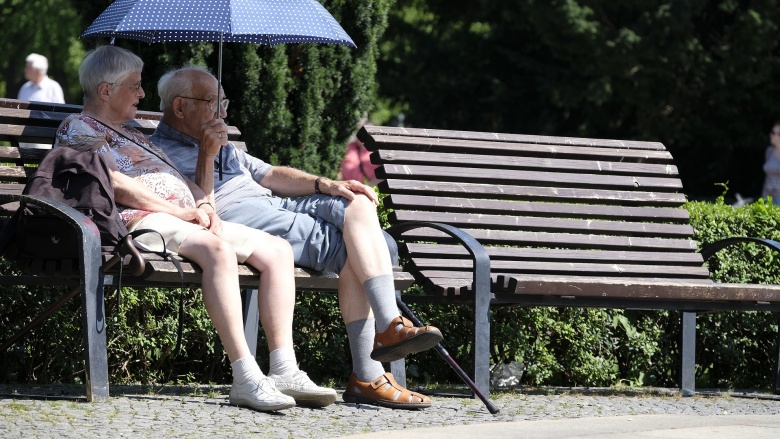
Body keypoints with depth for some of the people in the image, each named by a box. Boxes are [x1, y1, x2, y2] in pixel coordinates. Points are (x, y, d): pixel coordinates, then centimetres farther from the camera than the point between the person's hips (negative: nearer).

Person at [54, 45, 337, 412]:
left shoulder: (129, 134, 33)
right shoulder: (77, 129, 4)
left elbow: (180, 180, 29)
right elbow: (115, 184, -11)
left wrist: (202, 204, 5)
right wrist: (182, 211, -11)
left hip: (190, 219, 10)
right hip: (142, 221, -10)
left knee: (277, 250, -5)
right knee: (217, 249, -37)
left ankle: (284, 371, -17)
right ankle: (246, 379, -44)